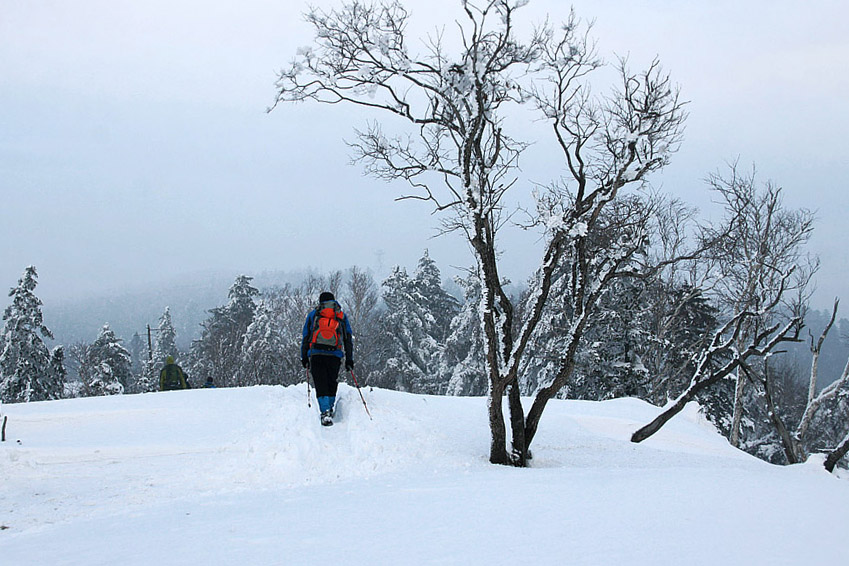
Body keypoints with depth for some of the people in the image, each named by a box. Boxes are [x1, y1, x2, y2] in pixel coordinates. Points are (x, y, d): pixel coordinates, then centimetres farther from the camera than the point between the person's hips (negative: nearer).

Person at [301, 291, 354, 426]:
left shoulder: (313, 314, 15)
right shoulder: (342, 316, 17)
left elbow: (305, 337, 13)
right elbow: (349, 339, 14)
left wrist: (304, 357, 18)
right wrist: (349, 359, 15)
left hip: (316, 354, -1)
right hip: (335, 355, 1)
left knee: (321, 384, -3)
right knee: (332, 383, 15)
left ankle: (325, 412, -17)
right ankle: (330, 408, 13)